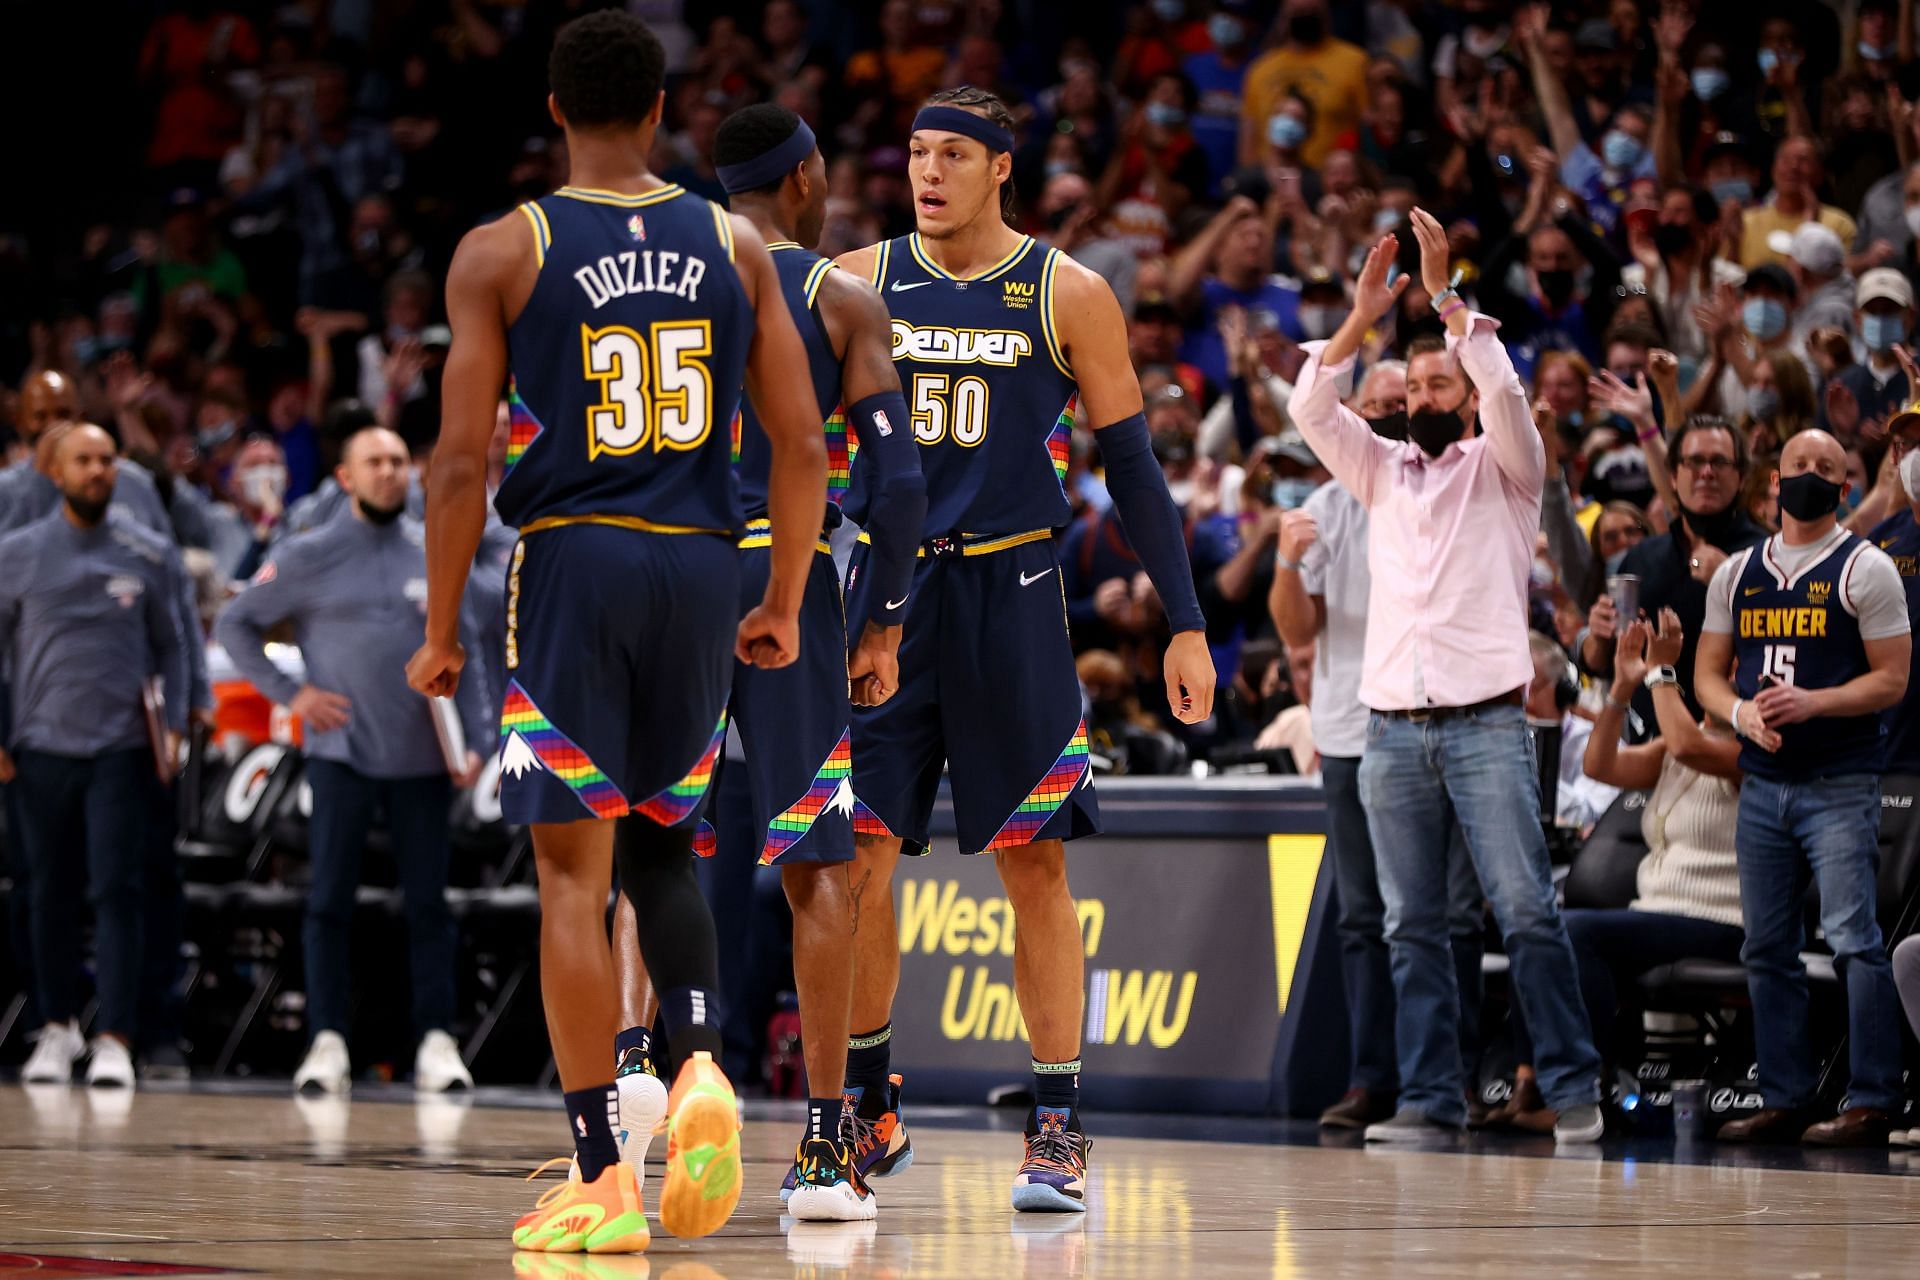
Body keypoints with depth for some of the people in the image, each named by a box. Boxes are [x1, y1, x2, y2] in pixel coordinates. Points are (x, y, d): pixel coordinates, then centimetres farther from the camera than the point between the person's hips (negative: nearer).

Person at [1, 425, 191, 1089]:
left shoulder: (150, 555, 5)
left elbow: (171, 647, 13)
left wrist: (173, 724, 1)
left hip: (122, 748, -1)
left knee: (118, 890, -8)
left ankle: (115, 1039, -9)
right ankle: (58, 1026, 21)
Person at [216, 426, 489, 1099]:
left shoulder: (438, 556, 9)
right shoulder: (310, 557, 2)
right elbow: (236, 624, 8)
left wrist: (474, 740, 3)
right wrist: (289, 693, -1)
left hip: (423, 757, 2)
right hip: (343, 752, -2)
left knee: (428, 902, 1)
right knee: (330, 898, -4)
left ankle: (436, 1040, 4)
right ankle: (327, 1041, -1)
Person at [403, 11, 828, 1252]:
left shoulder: (501, 253, -3)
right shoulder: (734, 244, 6)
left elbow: (462, 464, -6)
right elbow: (803, 447, 5)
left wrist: (441, 631, 2)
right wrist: (785, 604, 15)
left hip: (572, 559, -3)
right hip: (700, 566, 3)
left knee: (575, 870, 0)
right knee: (662, 845, 20)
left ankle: (601, 1177, -2)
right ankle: (704, 1063, -5)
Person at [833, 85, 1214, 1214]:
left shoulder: (1067, 295, -1)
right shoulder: (858, 283, 4)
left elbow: (1133, 465, 2)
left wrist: (1187, 625, -1)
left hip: (1012, 595, -2)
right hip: (887, 591, 2)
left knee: (1035, 863, -2)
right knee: (855, 854, -2)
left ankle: (1060, 1129, 3)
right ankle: (868, 1108, 13)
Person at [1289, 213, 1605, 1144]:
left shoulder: (1503, 468, 9)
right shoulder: (1382, 471, 19)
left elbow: (1503, 389, -9)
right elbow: (1311, 410, 5)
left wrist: (1446, 295, -11)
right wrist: (1363, 316, -4)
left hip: (1485, 724, -4)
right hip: (1392, 727, 4)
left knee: (1527, 911, -10)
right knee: (1411, 926, 2)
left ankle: (1573, 1087, -8)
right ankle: (1429, 1097, 3)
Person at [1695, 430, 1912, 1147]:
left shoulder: (1866, 570, 0)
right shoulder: (1736, 575, 14)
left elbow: (1892, 680, -5)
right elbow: (1708, 673, 15)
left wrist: (1810, 703, -19)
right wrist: (1742, 713, -7)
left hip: (1840, 784, -6)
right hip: (1763, 784, 6)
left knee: (1854, 941, -13)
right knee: (1767, 950, 7)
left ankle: (1872, 1105, -12)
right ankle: (1784, 1102, 13)